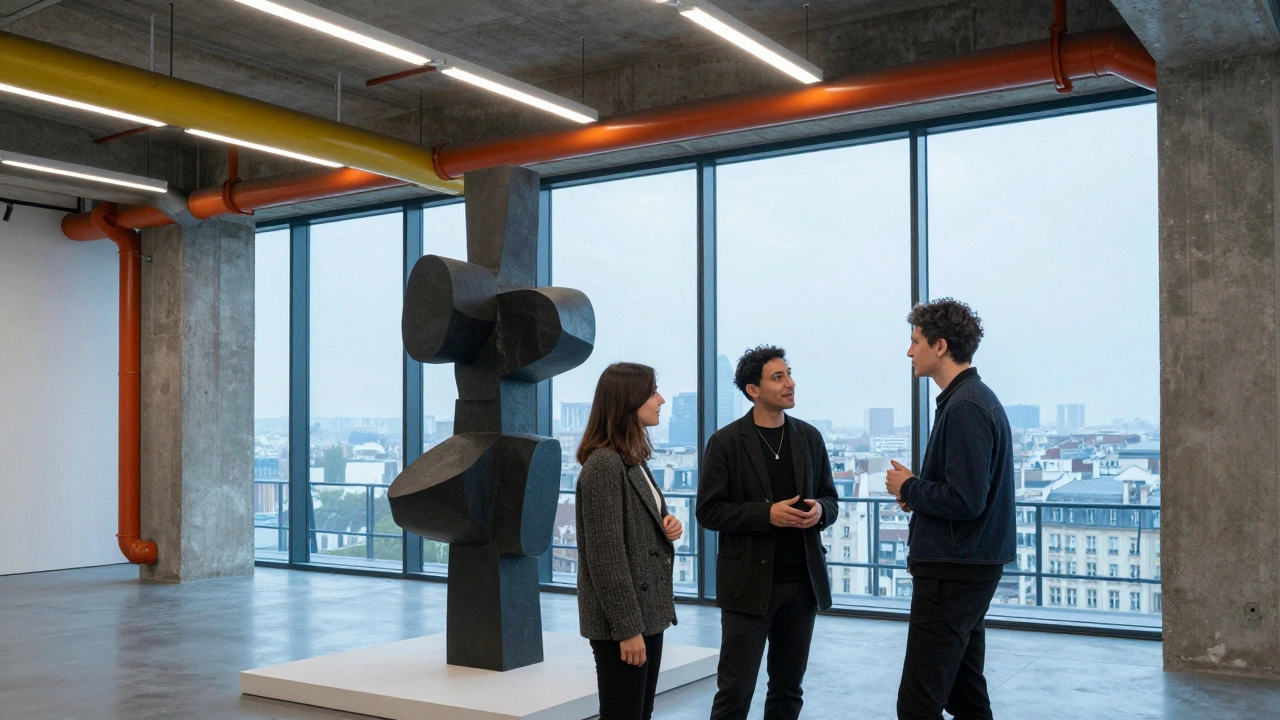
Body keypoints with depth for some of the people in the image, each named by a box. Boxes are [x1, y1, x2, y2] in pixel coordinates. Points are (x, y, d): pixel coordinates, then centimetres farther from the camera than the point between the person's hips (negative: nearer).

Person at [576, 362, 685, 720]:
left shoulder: (635, 459, 11)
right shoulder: (604, 464, -17)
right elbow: (606, 554, -20)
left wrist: (667, 527, 2)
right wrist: (627, 627, -20)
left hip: (647, 610, 9)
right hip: (622, 619, -9)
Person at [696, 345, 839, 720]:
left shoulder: (809, 437, 8)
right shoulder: (726, 442, -6)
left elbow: (829, 499, 14)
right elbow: (708, 511, -7)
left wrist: (819, 510, -10)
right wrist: (766, 513, -19)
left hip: (803, 582, 5)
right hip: (749, 584, -4)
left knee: (788, 688, 12)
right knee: (735, 690, -1)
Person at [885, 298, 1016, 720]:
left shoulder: (964, 408, -18)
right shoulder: (976, 398, 15)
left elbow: (965, 501, -24)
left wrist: (909, 487, -8)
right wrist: (918, 491, 5)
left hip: (953, 573, -11)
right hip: (969, 565, 11)